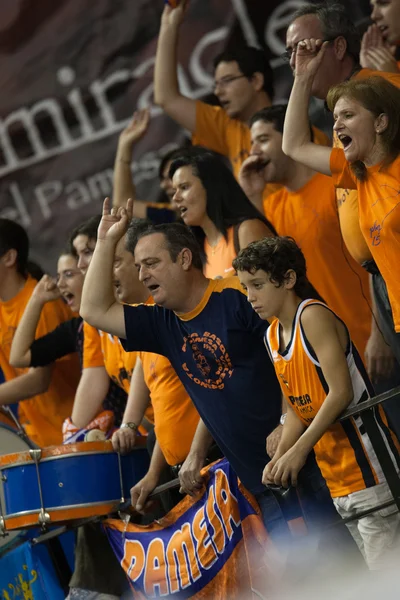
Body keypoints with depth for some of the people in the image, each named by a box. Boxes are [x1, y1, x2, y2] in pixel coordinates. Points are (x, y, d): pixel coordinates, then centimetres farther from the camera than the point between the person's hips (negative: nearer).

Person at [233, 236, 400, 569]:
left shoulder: (313, 316, -13)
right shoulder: (272, 336, 12)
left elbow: (341, 392, -19)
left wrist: (298, 451, -21)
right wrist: (280, 457, -3)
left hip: (368, 464, -9)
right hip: (337, 478, 9)